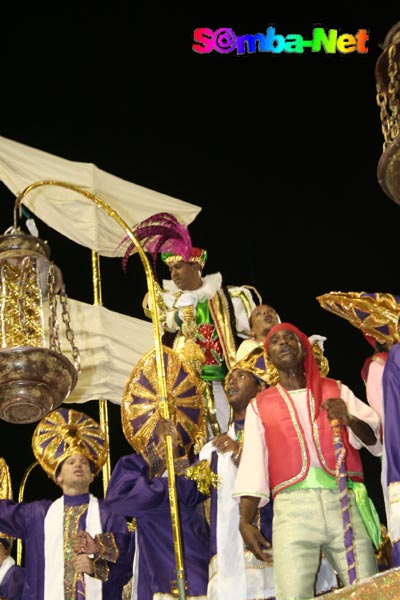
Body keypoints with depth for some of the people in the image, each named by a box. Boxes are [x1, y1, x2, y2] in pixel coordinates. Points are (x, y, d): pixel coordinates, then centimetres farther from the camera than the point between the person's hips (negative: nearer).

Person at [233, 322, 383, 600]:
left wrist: (350, 420, -11)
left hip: (345, 499, 1)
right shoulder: (259, 406, 17)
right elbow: (253, 466, 8)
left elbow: (376, 438, 10)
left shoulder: (336, 390, 19)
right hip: (292, 505, -1)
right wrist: (245, 521, -4)